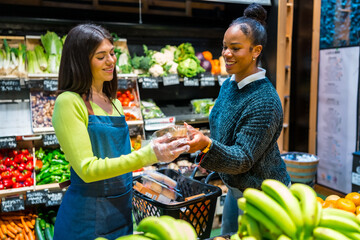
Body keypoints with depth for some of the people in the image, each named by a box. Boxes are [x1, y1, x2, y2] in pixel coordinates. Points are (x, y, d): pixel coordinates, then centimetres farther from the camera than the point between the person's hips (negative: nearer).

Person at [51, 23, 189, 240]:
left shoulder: (114, 103, 7)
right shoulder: (69, 102, -15)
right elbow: (87, 169, -20)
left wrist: (156, 148, -3)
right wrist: (148, 155, -26)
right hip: (86, 221, -6)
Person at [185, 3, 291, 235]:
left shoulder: (265, 101, -30)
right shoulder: (229, 84, -3)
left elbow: (243, 159, -30)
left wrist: (206, 145, -45)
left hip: (261, 195, -8)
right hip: (235, 188, 9)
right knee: (226, 234, 24)